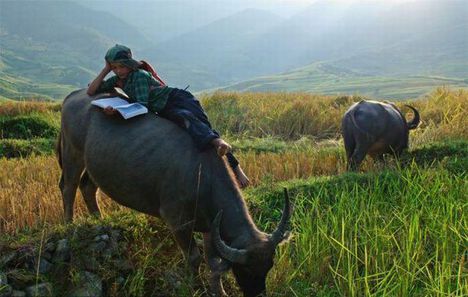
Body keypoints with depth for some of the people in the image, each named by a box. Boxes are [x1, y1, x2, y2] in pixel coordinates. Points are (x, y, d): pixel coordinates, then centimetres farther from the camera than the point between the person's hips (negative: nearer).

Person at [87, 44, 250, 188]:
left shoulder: (139, 76, -10)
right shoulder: (118, 80, 15)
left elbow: (142, 106, -19)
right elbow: (90, 91, 14)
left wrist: (118, 111, -31)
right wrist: (105, 69, 4)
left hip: (177, 99, -9)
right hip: (167, 112, 9)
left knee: (187, 119, -38)